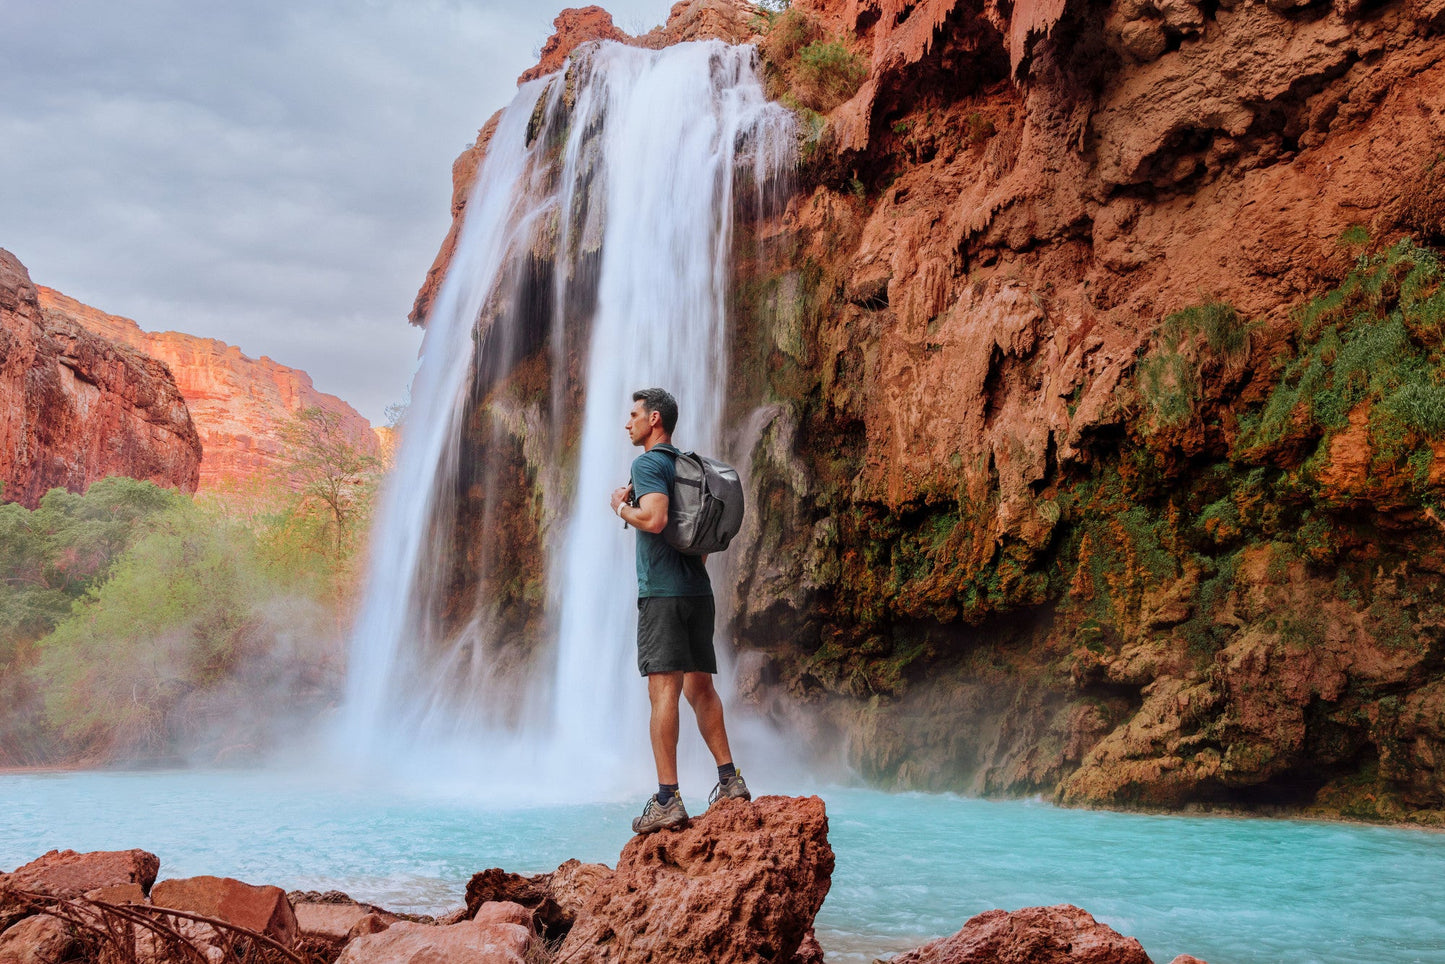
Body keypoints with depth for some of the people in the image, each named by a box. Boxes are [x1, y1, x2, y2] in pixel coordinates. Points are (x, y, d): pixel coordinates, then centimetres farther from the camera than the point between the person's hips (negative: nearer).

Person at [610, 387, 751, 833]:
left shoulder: (647, 464, -6)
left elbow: (655, 519, -21)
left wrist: (621, 505, -4)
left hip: (662, 591, -8)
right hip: (699, 589, 8)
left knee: (663, 688, -10)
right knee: (700, 686, 14)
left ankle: (667, 800, -13)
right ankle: (730, 780, 16)